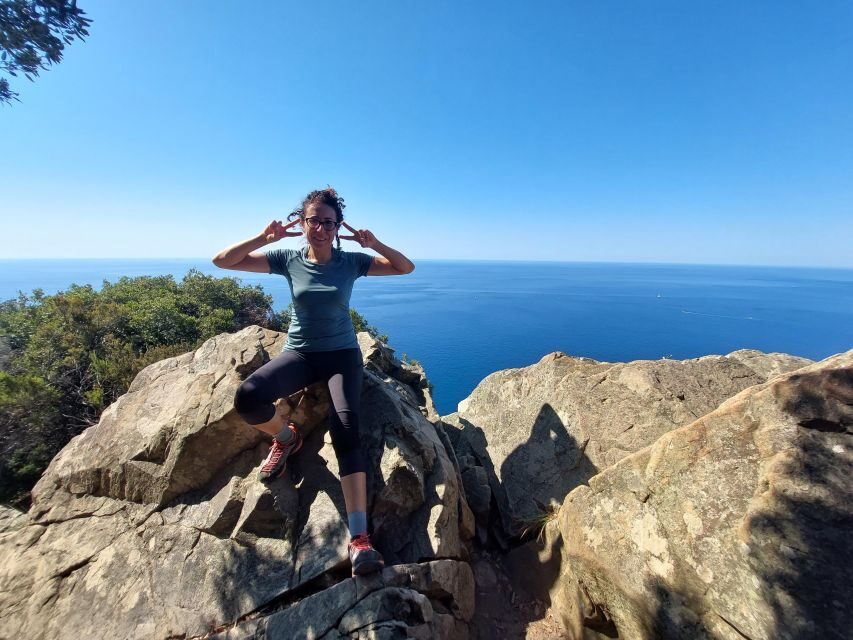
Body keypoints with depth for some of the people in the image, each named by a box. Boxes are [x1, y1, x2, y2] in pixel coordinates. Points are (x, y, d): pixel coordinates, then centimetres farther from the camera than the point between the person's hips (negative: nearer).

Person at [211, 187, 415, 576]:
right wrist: (264, 238, -14)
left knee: (346, 431, -24)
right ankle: (286, 437, 5)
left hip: (342, 354, -1)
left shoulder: (351, 261, -1)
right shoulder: (288, 260, 1)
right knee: (247, 397, -27)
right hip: (299, 353, 2)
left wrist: (374, 244, -15)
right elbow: (222, 261, -1)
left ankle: (359, 537, -23)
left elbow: (406, 268, 1)